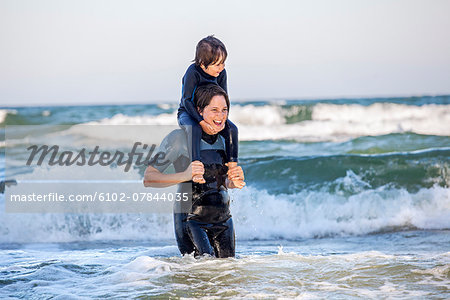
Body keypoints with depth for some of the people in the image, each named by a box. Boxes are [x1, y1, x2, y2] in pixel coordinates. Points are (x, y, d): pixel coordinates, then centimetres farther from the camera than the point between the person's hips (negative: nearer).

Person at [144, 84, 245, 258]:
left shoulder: (224, 140, 10)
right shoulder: (180, 138, -11)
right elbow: (148, 179, -14)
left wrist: (234, 182, -3)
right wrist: (184, 175, -28)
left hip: (223, 221, 7)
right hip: (190, 220, -7)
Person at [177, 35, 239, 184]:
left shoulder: (221, 72, -7)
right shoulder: (193, 72, -24)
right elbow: (187, 100, -26)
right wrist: (201, 122, -34)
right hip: (187, 113, -5)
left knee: (231, 128, -17)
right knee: (194, 129, -38)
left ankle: (232, 166, -8)